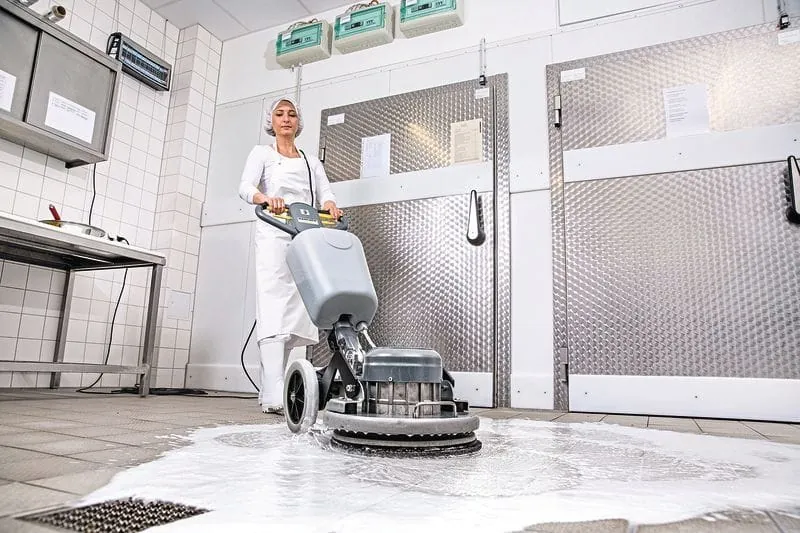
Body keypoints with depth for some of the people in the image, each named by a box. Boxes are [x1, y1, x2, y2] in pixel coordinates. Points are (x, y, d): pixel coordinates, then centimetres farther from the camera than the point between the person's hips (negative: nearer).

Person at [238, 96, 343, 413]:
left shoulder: (312, 162, 24)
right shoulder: (262, 153, 14)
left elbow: (325, 193, 8)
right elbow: (245, 187, -4)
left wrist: (330, 206, -17)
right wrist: (265, 198, -27)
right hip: (273, 237, -4)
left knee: (295, 314, -2)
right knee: (274, 311, -16)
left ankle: (269, 391, 6)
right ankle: (274, 396, -21)